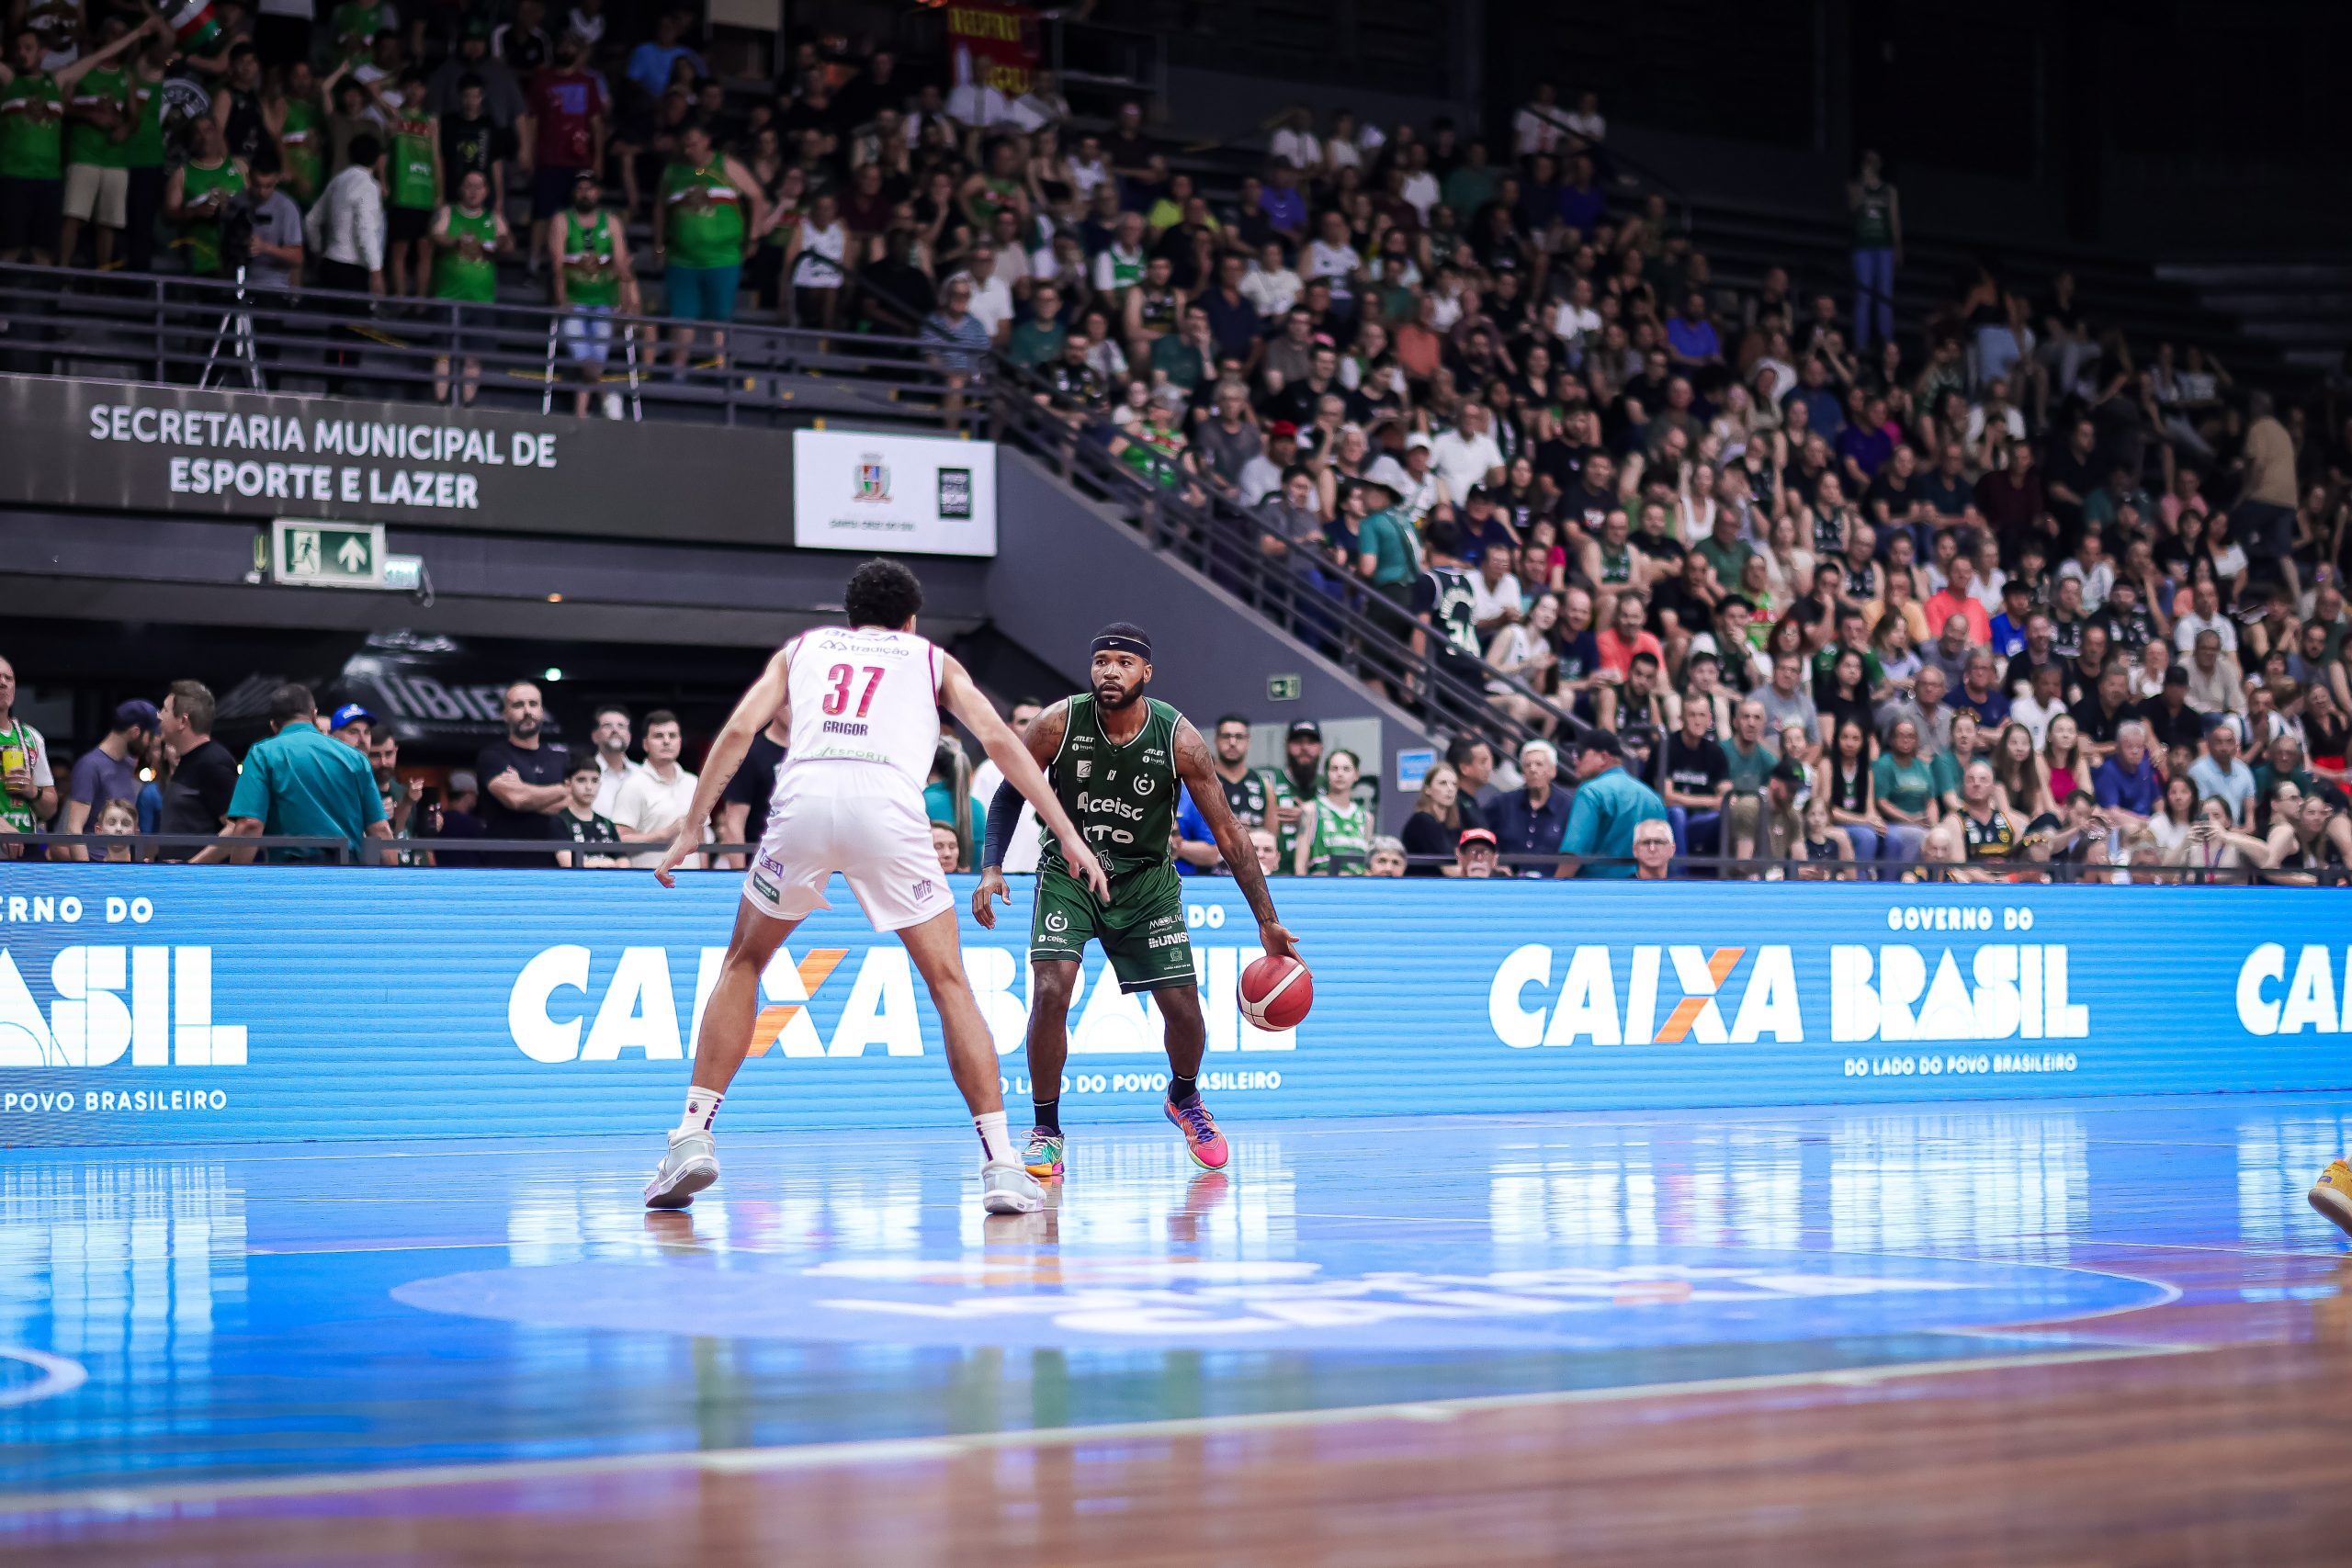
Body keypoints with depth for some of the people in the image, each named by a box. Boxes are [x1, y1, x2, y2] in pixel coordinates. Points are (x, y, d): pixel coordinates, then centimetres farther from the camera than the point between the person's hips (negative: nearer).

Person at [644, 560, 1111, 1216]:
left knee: (743, 964, 21)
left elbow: (739, 730, 16)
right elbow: (999, 740, 16)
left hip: (804, 798, 1)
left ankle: (693, 1137, 11)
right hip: (888, 805, -1)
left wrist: (691, 828, 16)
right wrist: (1068, 835, 13)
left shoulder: (803, 647, 31)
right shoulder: (931, 658, 29)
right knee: (949, 982, 8)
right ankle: (1001, 1163, -1)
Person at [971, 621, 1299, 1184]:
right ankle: (1047, 1132, -5)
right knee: (1051, 990, -22)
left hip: (1146, 878, 1)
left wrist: (1267, 921, -13)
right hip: (1068, 870, -1)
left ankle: (1184, 1100, 32)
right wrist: (991, 868, -16)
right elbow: (1009, 794, -2)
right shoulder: (1059, 724, -19)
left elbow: (1228, 832, -12)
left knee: (1183, 1006, -2)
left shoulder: (1178, 739, -19)